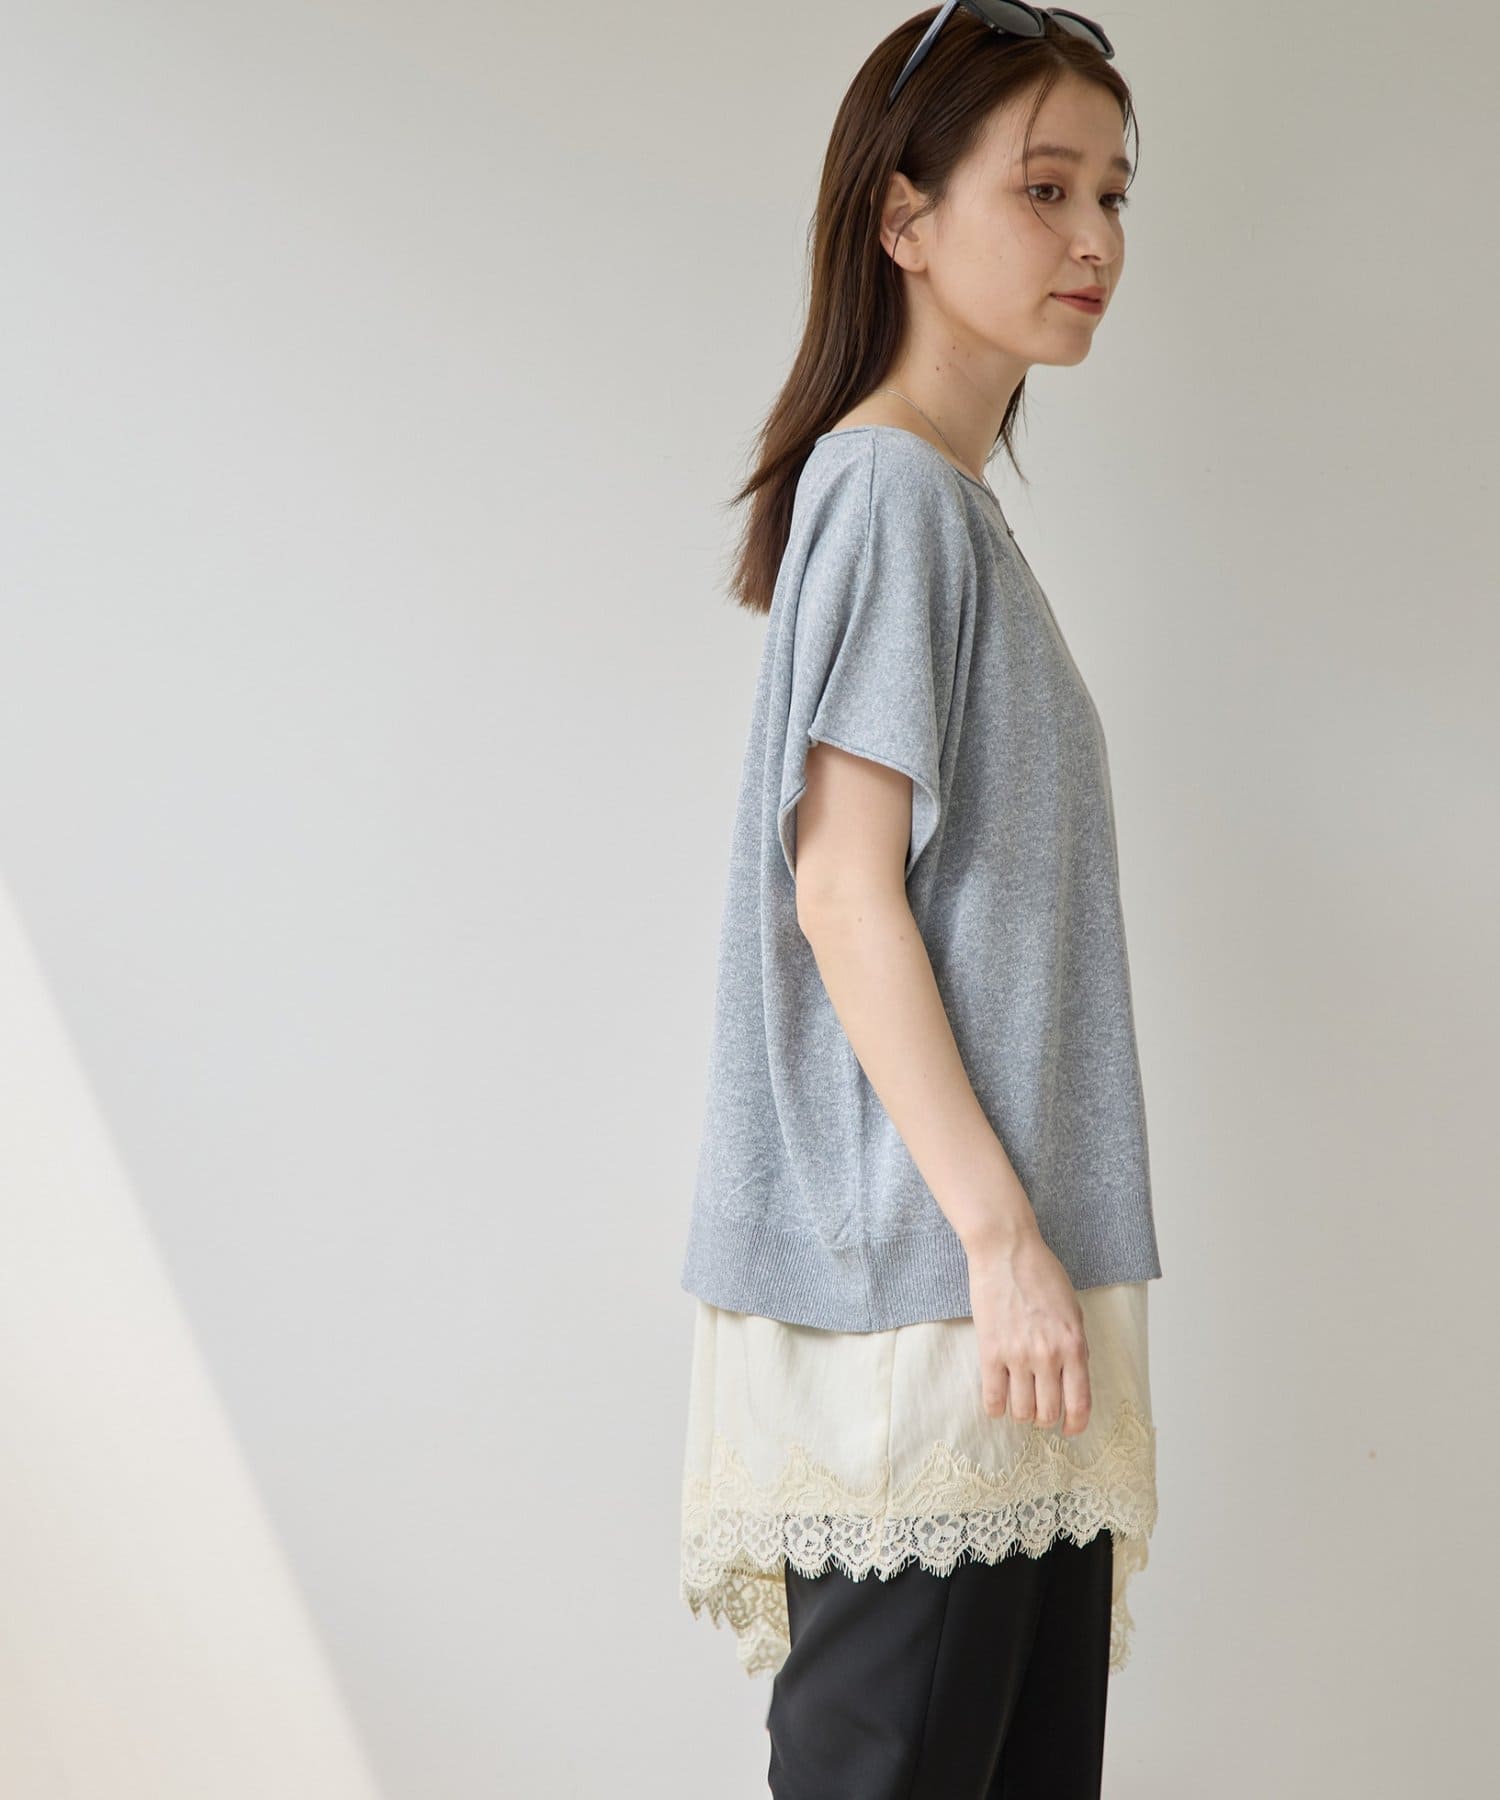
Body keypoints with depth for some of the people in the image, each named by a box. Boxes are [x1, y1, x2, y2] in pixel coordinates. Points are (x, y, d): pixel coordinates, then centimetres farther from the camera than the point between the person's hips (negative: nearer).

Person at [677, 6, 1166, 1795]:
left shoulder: (955, 500, 16)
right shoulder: (887, 485, -10)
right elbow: (843, 892, -16)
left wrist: (1036, 1241, 19)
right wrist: (996, 1235, -17)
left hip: (1007, 1267, 9)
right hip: (921, 1269, -9)